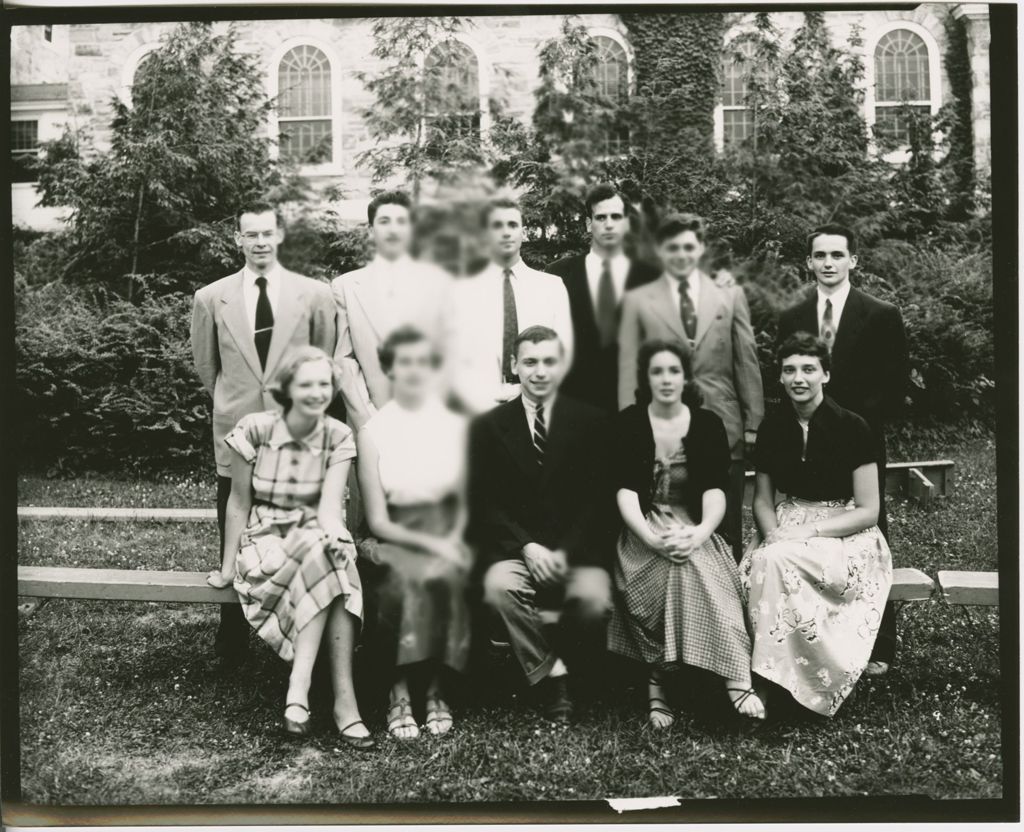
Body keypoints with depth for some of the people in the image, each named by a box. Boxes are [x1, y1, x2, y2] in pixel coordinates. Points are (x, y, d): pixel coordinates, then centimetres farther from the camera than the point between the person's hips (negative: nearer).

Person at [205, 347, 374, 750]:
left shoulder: (338, 437, -3)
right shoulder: (254, 429, -11)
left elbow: (330, 503, -15)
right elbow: (239, 502, -4)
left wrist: (334, 533, -37)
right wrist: (228, 568, -6)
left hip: (315, 537, 3)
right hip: (264, 539, -2)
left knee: (336, 556, -35)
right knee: (329, 567, -33)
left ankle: (299, 686, -36)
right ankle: (343, 697, -35)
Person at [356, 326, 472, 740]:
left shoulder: (455, 426, 10)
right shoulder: (372, 431, 4)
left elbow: (466, 501, 9)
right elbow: (378, 519, -1)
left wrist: (453, 540, -11)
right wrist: (427, 543, -15)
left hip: (446, 533, 1)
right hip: (396, 538, -1)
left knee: (443, 577, -32)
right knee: (405, 581, -33)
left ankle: (435, 688, -16)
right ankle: (399, 692, -19)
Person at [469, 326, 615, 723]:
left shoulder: (592, 422, 8)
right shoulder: (488, 426, 8)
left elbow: (599, 498, 1)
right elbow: (485, 502, 1)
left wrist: (567, 551, -13)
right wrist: (527, 546, -14)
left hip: (577, 549, 0)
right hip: (513, 548, 0)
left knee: (594, 597, -30)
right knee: (499, 587, -32)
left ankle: (565, 664, 3)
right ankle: (550, 678, -12)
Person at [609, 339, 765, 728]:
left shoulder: (707, 423, 6)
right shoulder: (628, 423, 2)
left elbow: (715, 488, -4)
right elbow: (625, 490, -7)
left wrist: (701, 532, -26)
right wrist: (651, 536, -25)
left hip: (694, 529, 1)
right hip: (643, 531, -1)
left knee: (695, 567, -32)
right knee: (679, 567, -32)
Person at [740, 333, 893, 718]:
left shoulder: (851, 427, -10)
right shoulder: (773, 427, 3)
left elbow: (868, 511, -9)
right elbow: (762, 499, 12)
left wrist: (810, 532, -18)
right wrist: (773, 535, -9)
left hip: (845, 534, -4)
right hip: (788, 528, 4)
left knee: (776, 562, -32)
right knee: (760, 564, -29)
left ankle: (782, 681, -21)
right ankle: (768, 677, -20)